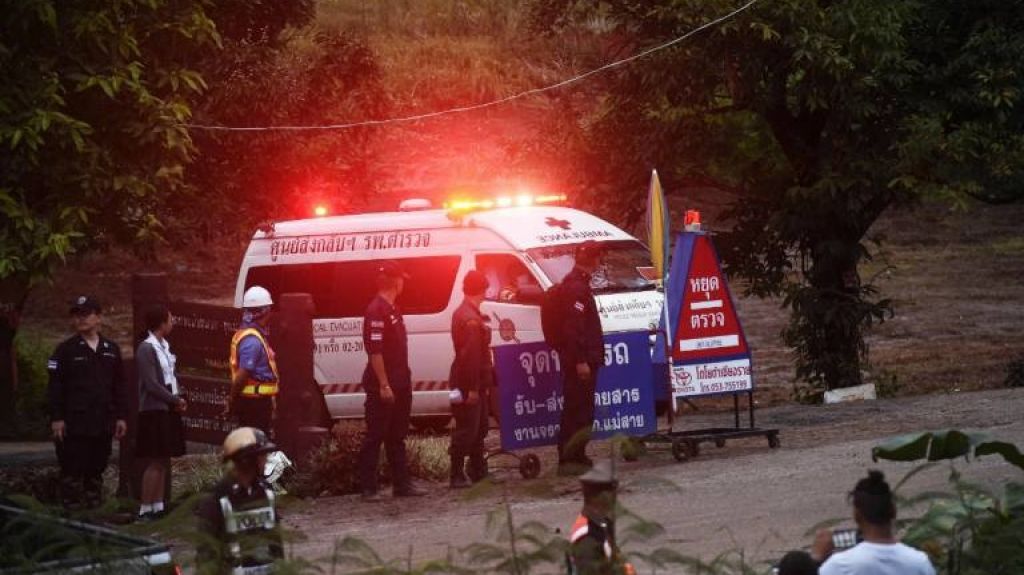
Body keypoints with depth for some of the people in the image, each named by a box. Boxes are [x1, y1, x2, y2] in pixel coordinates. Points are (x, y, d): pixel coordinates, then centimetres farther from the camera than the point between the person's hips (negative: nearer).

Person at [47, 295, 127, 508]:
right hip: (74, 423, -4)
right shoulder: (66, 349, 0)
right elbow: (55, 387, -4)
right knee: (73, 468, -4)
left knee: (97, 468, 9)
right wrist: (56, 418, -10)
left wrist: (120, 416, 10)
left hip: (103, 423, 4)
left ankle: (94, 503, 16)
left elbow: (118, 386, 15)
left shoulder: (111, 350, 11)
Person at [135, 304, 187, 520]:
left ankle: (158, 506, 16)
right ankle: (146, 509, -6)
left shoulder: (164, 346, 11)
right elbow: (151, 384, -18)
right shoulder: (146, 349, -14)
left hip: (168, 410, 8)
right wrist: (176, 401, -11)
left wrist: (178, 399, 0)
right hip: (154, 411, -8)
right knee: (155, 462, -8)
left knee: (162, 461, 11)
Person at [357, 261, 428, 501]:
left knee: (396, 436, 13)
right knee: (375, 437, -5)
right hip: (382, 386, -10)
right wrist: (384, 385, -23)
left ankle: (401, 483, 18)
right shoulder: (376, 310, -16)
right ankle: (368, 487, -1)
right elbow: (374, 350, -21)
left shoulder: (392, 310, 15)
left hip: (399, 384, 10)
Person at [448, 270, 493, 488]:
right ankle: (457, 476, -5)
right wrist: (472, 388, -25)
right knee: (466, 430, -7)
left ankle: (478, 470, 26)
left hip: (473, 383, 11)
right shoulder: (471, 319, -19)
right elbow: (470, 355, -24)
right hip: (469, 384, -11)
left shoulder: (462, 313, 15)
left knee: (479, 427, 18)